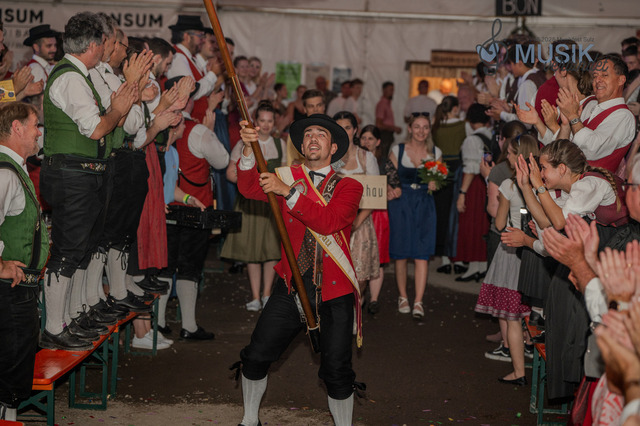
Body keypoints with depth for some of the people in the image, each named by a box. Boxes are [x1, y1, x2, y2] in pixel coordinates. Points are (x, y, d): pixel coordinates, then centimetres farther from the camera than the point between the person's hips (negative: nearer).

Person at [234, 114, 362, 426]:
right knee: (256, 356, 1)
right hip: (291, 288, 2)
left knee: (337, 373, -4)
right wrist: (249, 149, -27)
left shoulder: (349, 187, 1)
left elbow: (329, 221, -17)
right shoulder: (286, 177, 7)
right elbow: (250, 189, -11)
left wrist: (288, 191, -24)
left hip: (334, 294, -2)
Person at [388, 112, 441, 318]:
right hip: (401, 204, -1)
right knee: (401, 253, 2)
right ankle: (403, 297, 19)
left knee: (422, 254, -7)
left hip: (424, 205, 1)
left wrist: (433, 183, -6)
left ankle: (418, 302, -8)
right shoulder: (397, 150, 2)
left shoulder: (435, 152, 7)